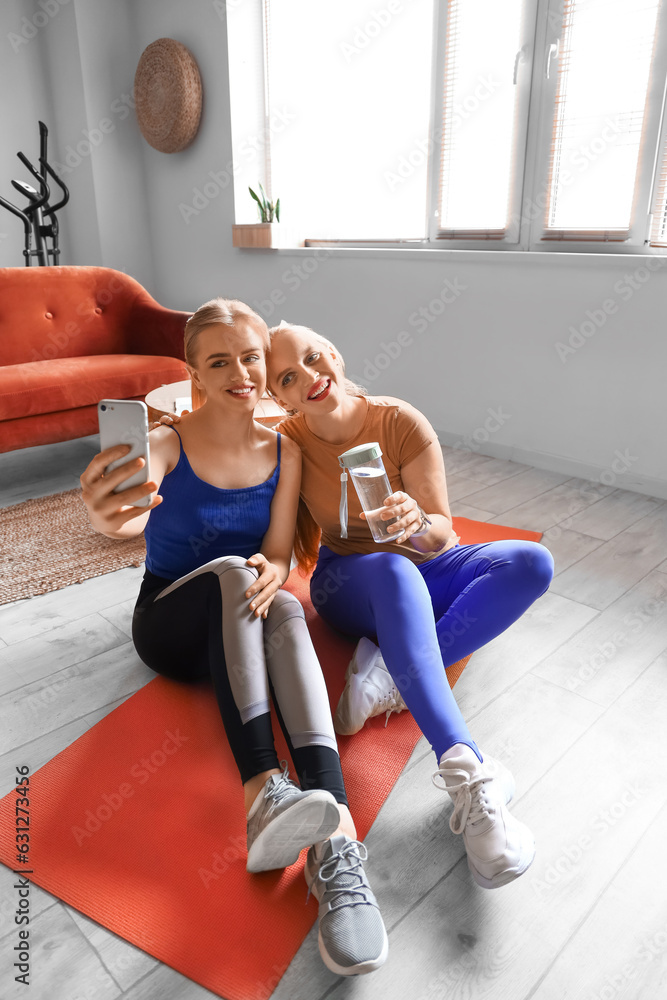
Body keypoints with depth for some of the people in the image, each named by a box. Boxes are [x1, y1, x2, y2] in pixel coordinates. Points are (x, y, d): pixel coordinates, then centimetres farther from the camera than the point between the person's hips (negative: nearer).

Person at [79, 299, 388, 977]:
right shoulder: (168, 443, -11)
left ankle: (335, 840, -47)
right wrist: (105, 514, -57)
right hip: (170, 625, -2)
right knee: (232, 572, -35)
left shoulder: (284, 452, 0)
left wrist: (273, 573, -26)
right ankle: (264, 792, -49)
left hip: (239, 629, 2)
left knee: (283, 607, -34)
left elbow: (278, 553, -1)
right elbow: (131, 509, -32)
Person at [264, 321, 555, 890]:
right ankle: (467, 774, -47)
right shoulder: (287, 441, -11)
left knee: (532, 562, -24)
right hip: (349, 582, -2)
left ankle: (388, 674, -33)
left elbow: (440, 534, -15)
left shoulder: (401, 423, -15)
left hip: (425, 572, 2)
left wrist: (415, 522, -38)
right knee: (392, 568, -40)